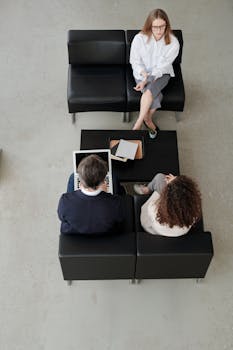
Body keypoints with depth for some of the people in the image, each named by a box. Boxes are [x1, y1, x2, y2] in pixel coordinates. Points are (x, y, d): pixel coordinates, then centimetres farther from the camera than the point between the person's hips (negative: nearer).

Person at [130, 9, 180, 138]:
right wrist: (144, 75, -21)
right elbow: (135, 61, -6)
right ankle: (147, 119, -1)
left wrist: (147, 81, -27)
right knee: (156, 96, -28)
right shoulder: (139, 39, -18)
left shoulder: (173, 43, -18)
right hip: (142, 74, 0)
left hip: (161, 74, 0)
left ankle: (138, 124, -17)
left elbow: (163, 66, -17)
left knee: (149, 91, -32)